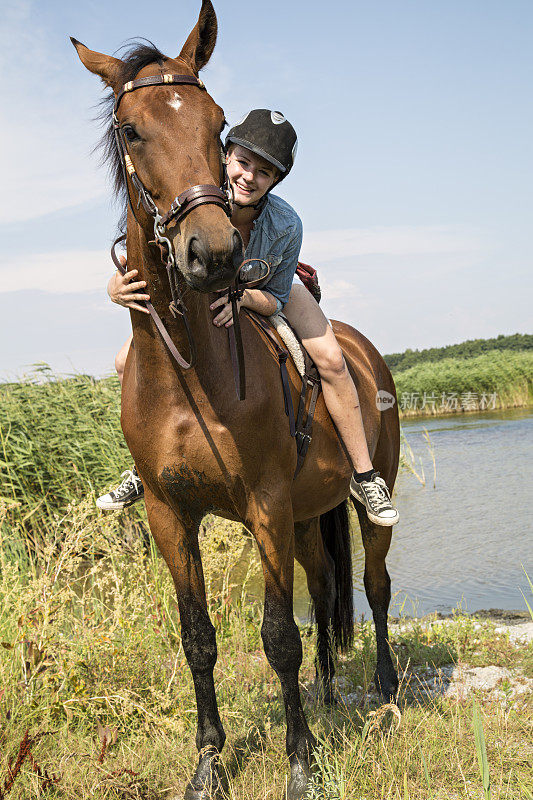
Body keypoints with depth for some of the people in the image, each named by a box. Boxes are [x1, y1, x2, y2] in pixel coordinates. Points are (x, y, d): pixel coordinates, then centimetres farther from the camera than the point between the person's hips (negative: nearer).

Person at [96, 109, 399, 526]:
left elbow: (275, 299, -21)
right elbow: (127, 275, -33)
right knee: (129, 362, -11)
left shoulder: (286, 224, -35)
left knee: (331, 360, -22)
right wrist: (119, 289, -59)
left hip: (268, 293, -1)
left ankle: (365, 476, -4)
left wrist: (241, 296, -45)